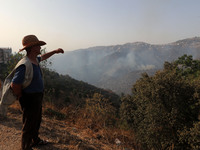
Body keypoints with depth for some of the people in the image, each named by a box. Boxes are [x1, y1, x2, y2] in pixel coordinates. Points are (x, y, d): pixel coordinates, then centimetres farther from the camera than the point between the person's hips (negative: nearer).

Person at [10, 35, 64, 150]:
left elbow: (43, 57, 27)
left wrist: (55, 51, 30)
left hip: (38, 97, 10)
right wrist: (22, 98, -14)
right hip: (30, 99, -10)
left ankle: (35, 140, 49)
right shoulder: (25, 65, -28)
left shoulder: (35, 59, 2)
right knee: (29, 125, 9)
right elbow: (14, 85, -27)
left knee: (37, 121, 27)